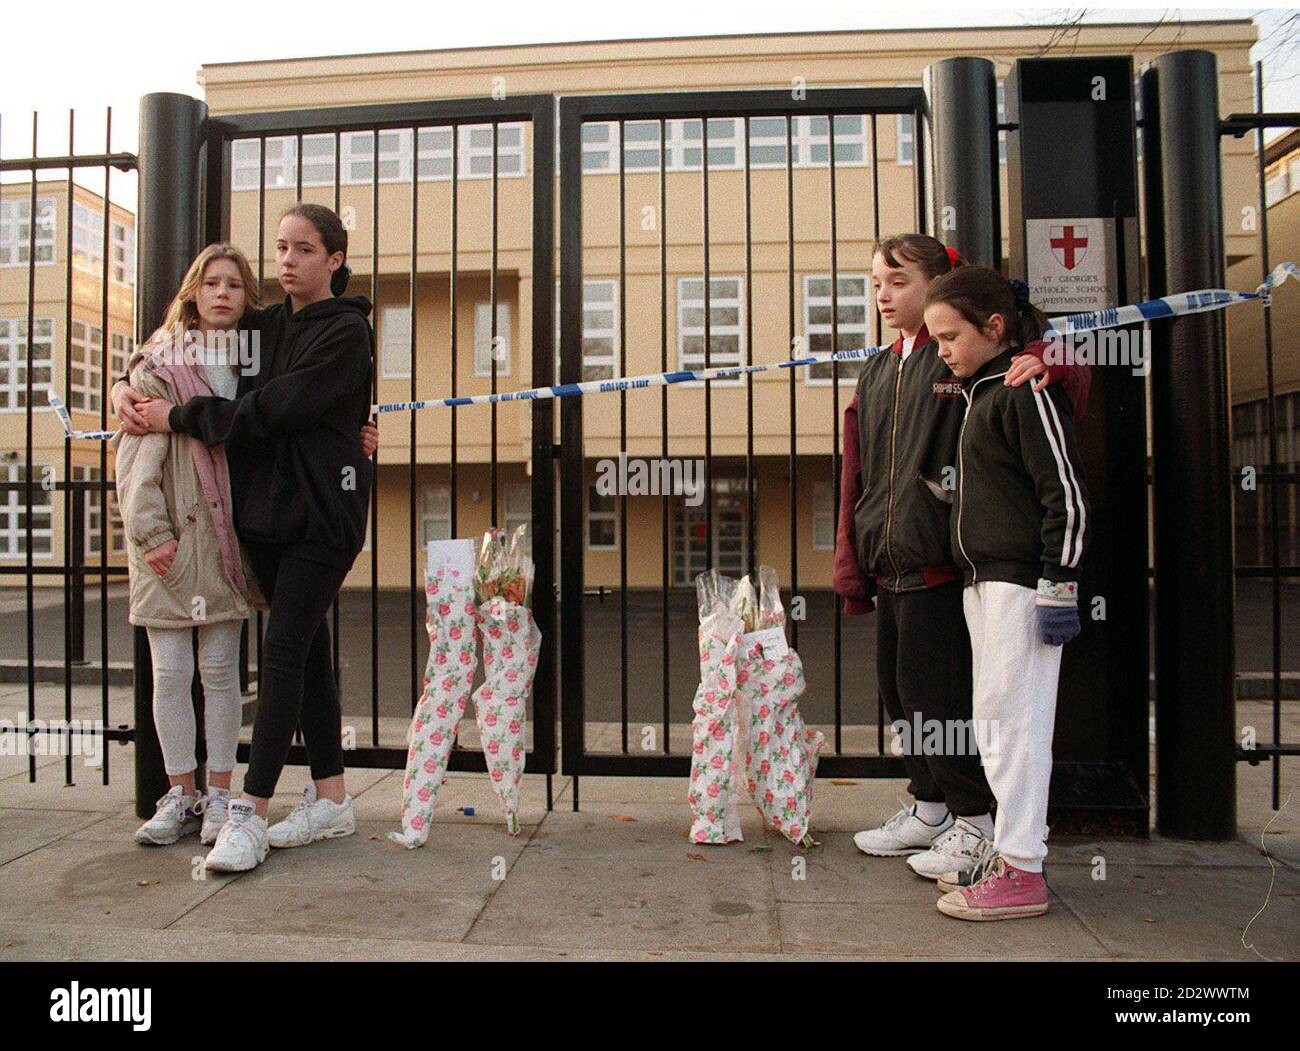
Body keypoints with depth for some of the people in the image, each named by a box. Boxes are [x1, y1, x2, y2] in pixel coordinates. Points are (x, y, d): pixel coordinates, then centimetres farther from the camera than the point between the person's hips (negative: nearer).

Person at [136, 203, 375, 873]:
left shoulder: (346, 332, -7)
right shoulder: (269, 323, 14)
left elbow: (273, 409, -15)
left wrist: (180, 417, -7)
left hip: (322, 511, -7)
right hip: (267, 506, 7)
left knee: (283, 653, -10)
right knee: (306, 651, 9)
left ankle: (249, 816, -5)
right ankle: (331, 800, 18)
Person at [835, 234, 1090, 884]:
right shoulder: (875, 375, 17)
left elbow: (1076, 381, -2)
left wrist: (1045, 363, -25)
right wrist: (851, 567, 11)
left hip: (939, 561, -7)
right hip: (888, 563, 7)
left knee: (932, 691, -2)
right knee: (898, 690, 14)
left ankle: (976, 820, 17)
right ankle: (929, 808, 31)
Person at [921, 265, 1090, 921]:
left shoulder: (1028, 391, -10)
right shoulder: (982, 393, 18)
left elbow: (1066, 494, -16)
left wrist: (1058, 585, -18)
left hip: (1022, 582, -10)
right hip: (985, 579, 10)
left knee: (1012, 715, -7)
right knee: (995, 717, 13)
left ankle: (1021, 872, 1)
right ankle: (1009, 850, 23)